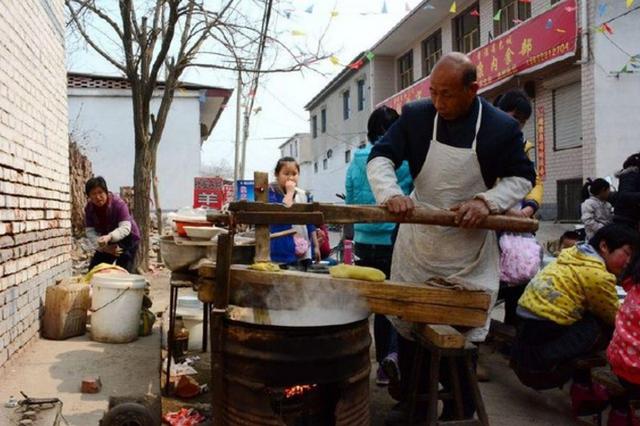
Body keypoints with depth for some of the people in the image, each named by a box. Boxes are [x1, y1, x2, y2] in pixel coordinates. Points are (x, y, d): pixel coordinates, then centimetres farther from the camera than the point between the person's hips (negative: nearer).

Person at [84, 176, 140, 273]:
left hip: (127, 239, -6)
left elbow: (125, 228, -35)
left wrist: (109, 237, -54)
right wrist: (103, 247, -29)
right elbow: (90, 231, -14)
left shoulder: (118, 204, -27)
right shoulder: (89, 208, -11)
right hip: (107, 243, 6)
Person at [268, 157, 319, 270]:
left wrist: (316, 246, 15)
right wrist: (290, 192, -15)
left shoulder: (303, 195, 11)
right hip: (283, 253, -6)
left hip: (304, 252, 6)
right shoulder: (272, 193, -6)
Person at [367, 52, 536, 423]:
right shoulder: (416, 114, -6)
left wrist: (487, 201, -19)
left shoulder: (502, 127, -10)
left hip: (470, 248, -2)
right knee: (407, 323, 11)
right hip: (418, 240, 2)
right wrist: (391, 192, -26)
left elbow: (523, 177, 0)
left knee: (464, 331, 6)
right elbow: (380, 157, -5)